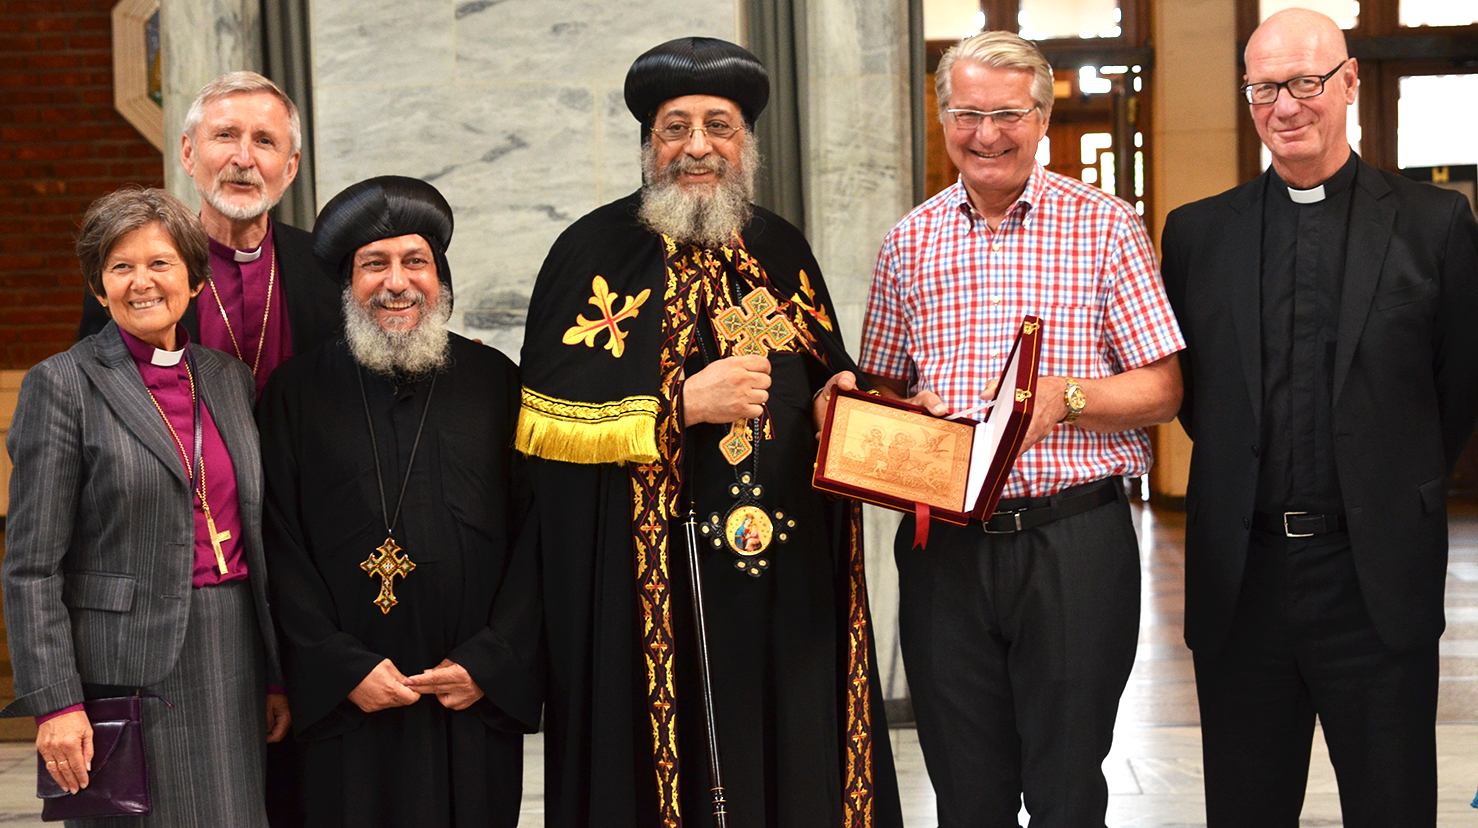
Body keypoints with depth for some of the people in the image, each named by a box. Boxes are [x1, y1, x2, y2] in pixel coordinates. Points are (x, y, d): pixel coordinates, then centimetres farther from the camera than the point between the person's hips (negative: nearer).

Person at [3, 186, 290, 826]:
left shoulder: (229, 378, 12)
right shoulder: (62, 385, -4)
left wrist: (279, 676, 12)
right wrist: (55, 703, -14)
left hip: (232, 659, 5)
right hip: (128, 671, -5)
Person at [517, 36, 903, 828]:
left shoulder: (782, 251, 12)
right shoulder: (596, 251, -2)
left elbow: (827, 380, 23)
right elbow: (539, 421, -8)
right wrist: (684, 404, -15)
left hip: (791, 577, 4)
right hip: (648, 585, -4)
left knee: (794, 762, 7)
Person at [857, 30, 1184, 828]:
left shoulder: (1105, 226, 0)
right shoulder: (909, 242, 10)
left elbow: (1162, 389, -2)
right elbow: (880, 386, 17)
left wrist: (1063, 395, -18)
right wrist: (898, 409, -5)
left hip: (1074, 540, -3)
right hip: (942, 544, 3)